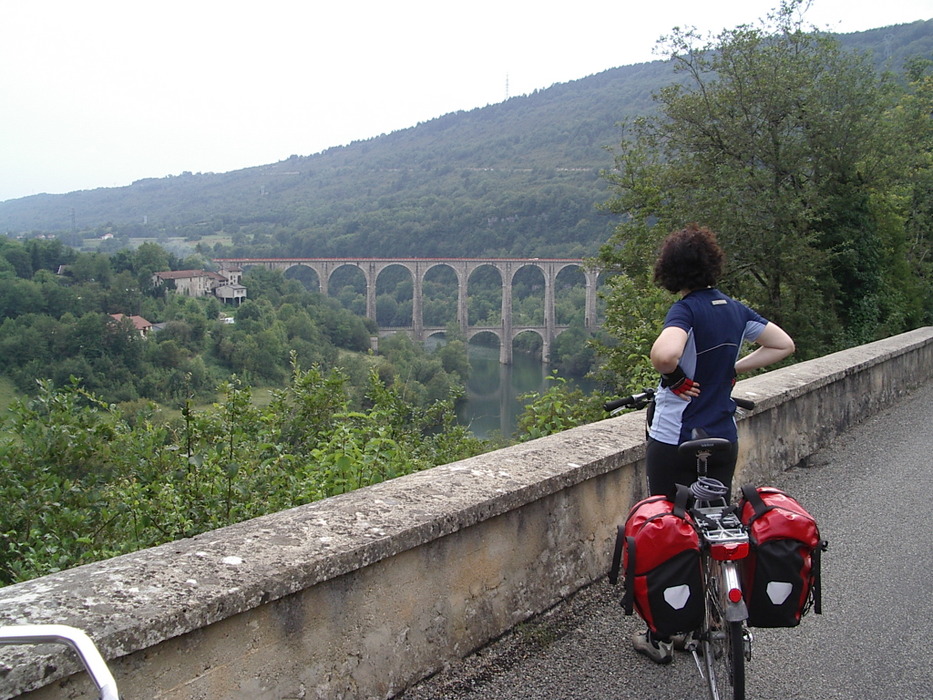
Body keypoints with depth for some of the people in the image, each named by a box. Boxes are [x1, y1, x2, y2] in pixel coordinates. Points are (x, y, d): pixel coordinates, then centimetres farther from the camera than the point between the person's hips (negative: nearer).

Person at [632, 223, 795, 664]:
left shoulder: (686, 311, -17)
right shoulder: (735, 309, 4)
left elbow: (664, 352, -38)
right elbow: (783, 345, 15)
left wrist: (672, 376, -17)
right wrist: (732, 369, 10)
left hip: (674, 443, -6)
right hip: (724, 441, 6)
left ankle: (660, 638, 17)